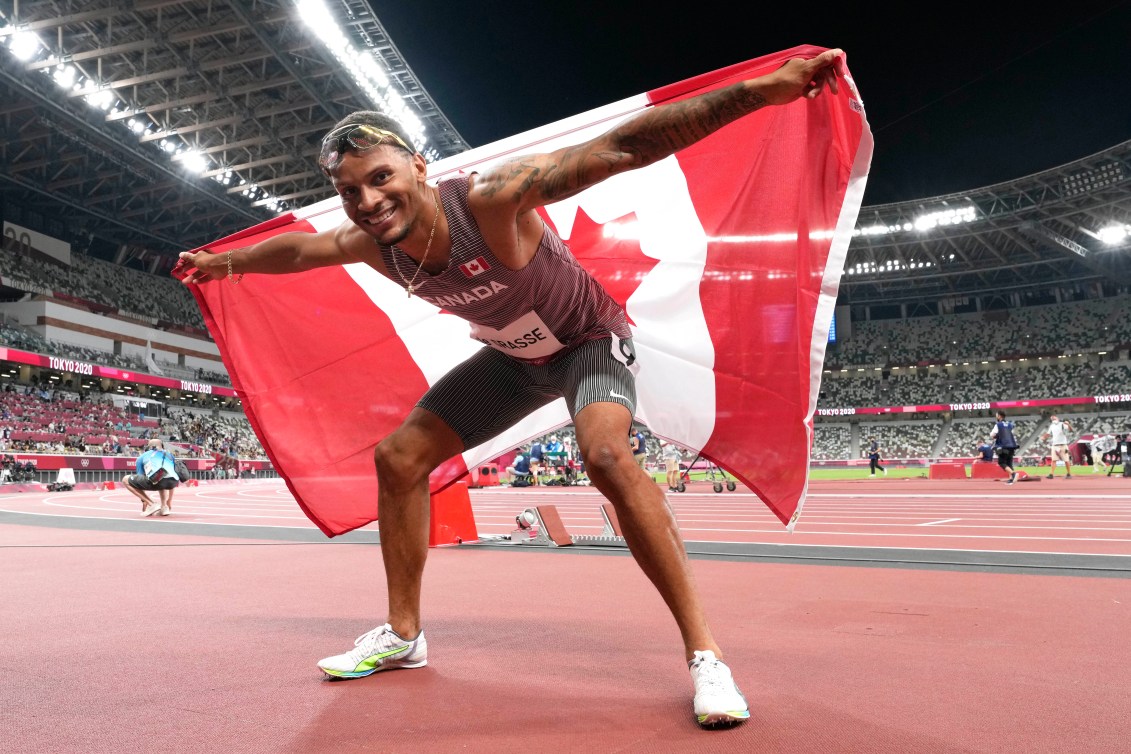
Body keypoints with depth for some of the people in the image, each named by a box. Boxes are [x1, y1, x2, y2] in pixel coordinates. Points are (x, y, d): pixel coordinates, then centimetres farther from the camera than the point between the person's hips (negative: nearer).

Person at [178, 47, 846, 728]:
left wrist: (759, 90, -48)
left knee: (606, 455, -36)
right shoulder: (372, 245, -16)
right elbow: (296, 248, 7)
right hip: (514, 357, 7)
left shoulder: (491, 199, -35)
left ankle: (705, 654, -24)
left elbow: (620, 148, -42)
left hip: (590, 339, -6)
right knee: (399, 458, 3)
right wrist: (222, 263, 22)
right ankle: (403, 635, 18)